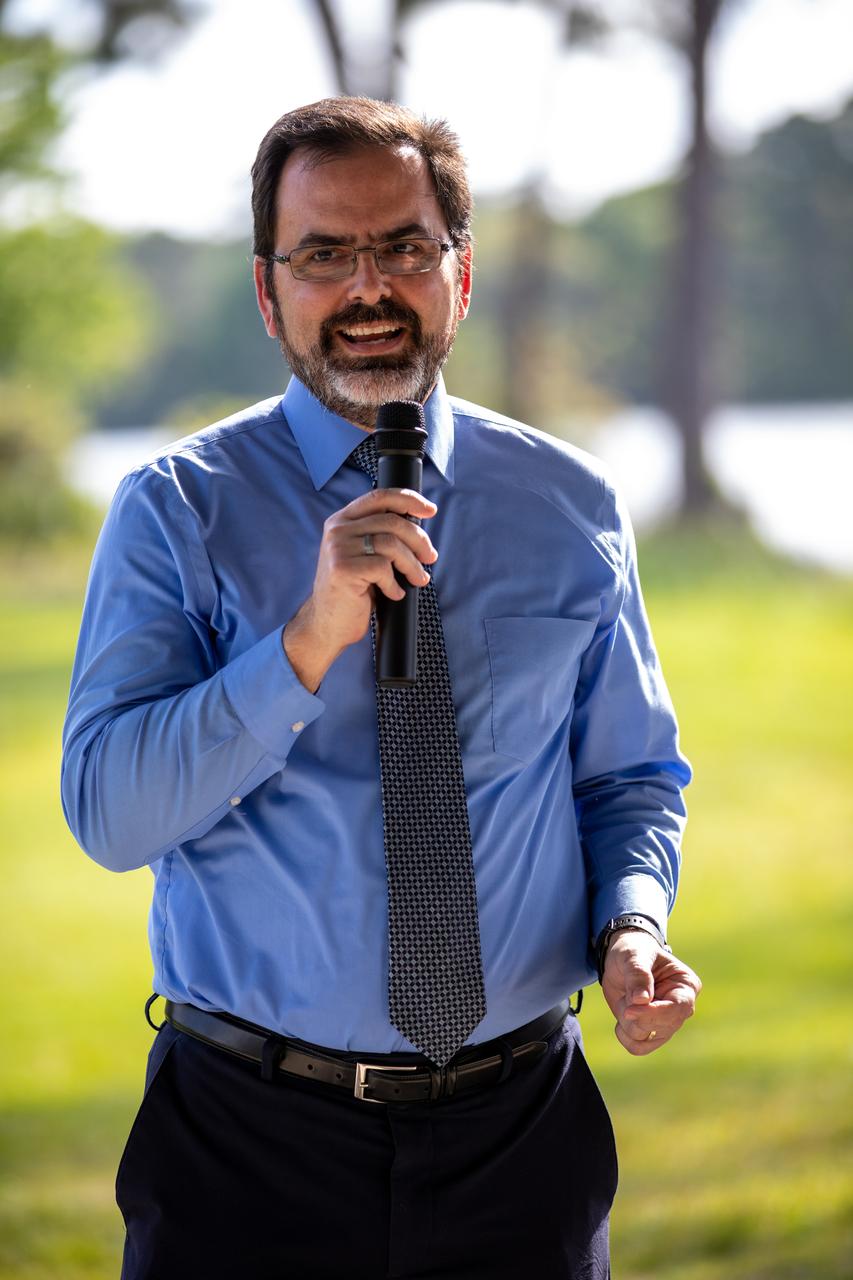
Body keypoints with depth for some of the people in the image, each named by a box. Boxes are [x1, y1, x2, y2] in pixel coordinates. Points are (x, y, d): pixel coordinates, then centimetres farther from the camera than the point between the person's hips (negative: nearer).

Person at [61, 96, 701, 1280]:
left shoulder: (574, 509, 4)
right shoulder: (178, 512, -4)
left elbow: (632, 777, 11)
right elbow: (110, 813, -13)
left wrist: (632, 923, -10)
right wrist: (310, 642, -24)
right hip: (252, 1138, -2)